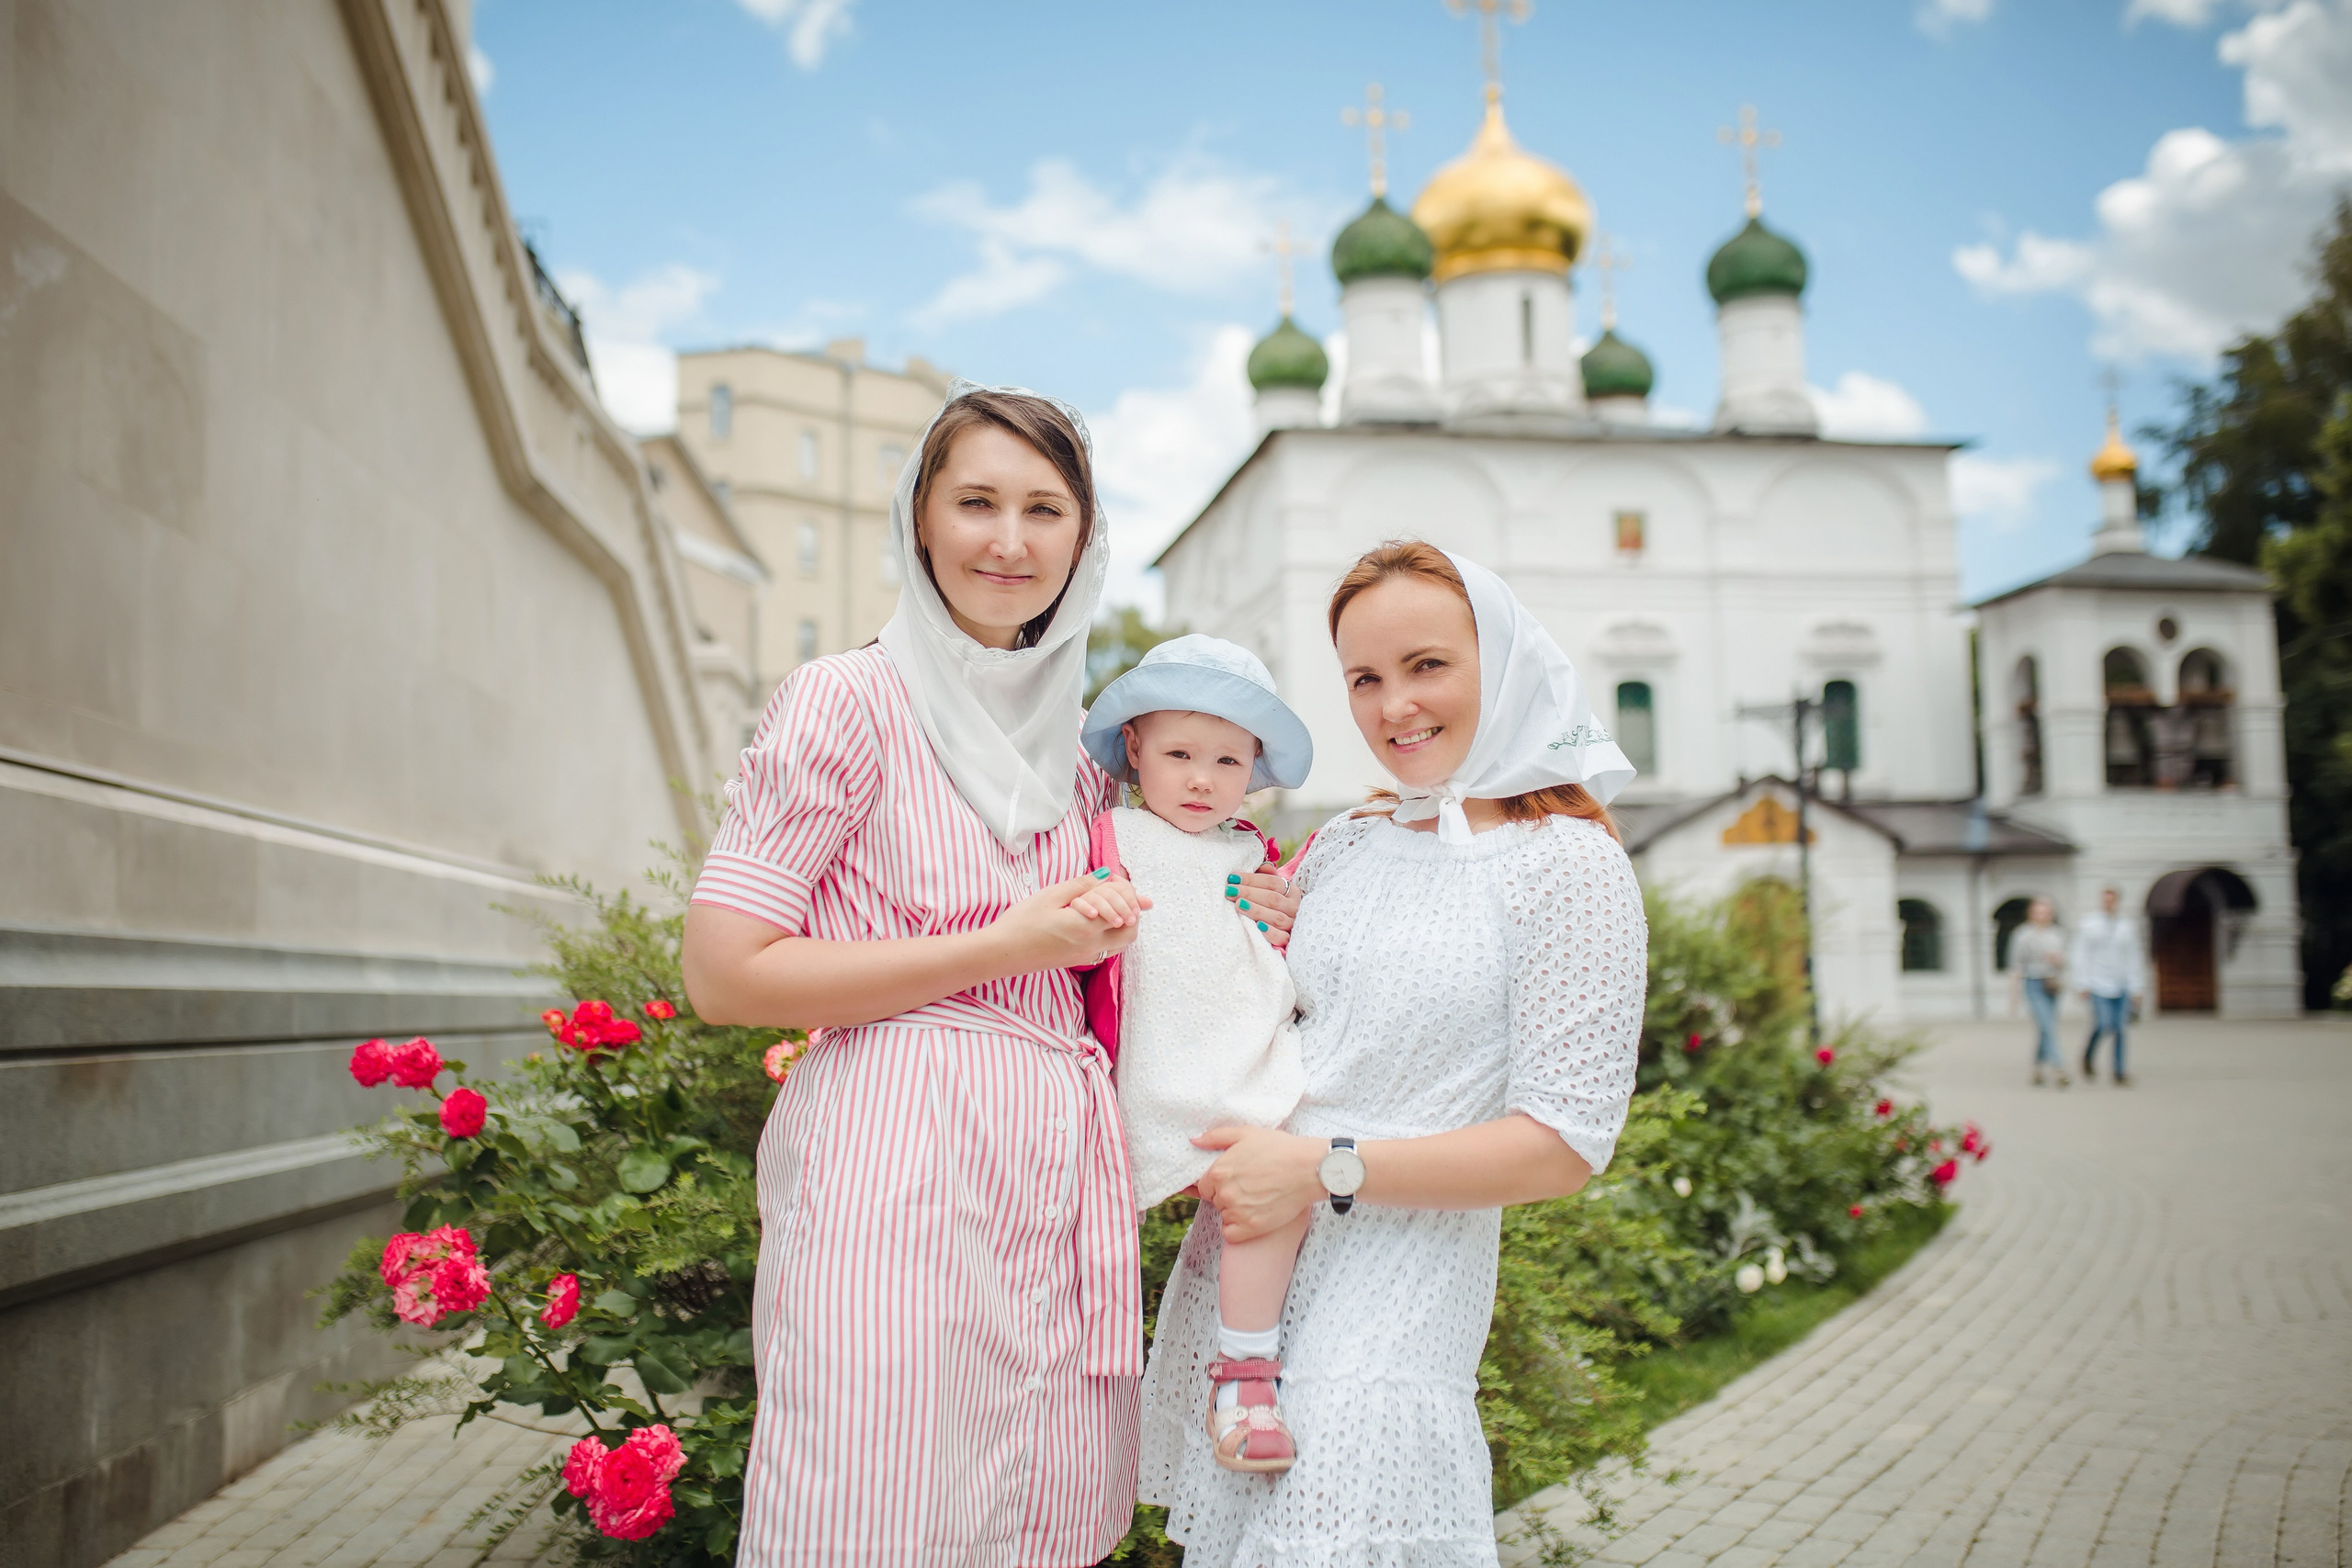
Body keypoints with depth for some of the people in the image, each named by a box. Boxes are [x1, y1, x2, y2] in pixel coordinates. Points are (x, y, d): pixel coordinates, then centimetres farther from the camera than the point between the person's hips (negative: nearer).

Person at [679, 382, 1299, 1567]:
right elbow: (724, 972, -10)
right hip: (894, 1187, -6)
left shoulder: (1072, 747, 16)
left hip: (1058, 1180, 6)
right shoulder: (851, 698, -4)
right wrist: (1003, 948, -12)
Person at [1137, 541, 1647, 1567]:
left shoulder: (1566, 864, -7)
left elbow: (1565, 1144, -12)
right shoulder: (1339, 848, 11)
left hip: (1394, 1299, -6)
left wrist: (1326, 1171, -16)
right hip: (1240, 1255, 6)